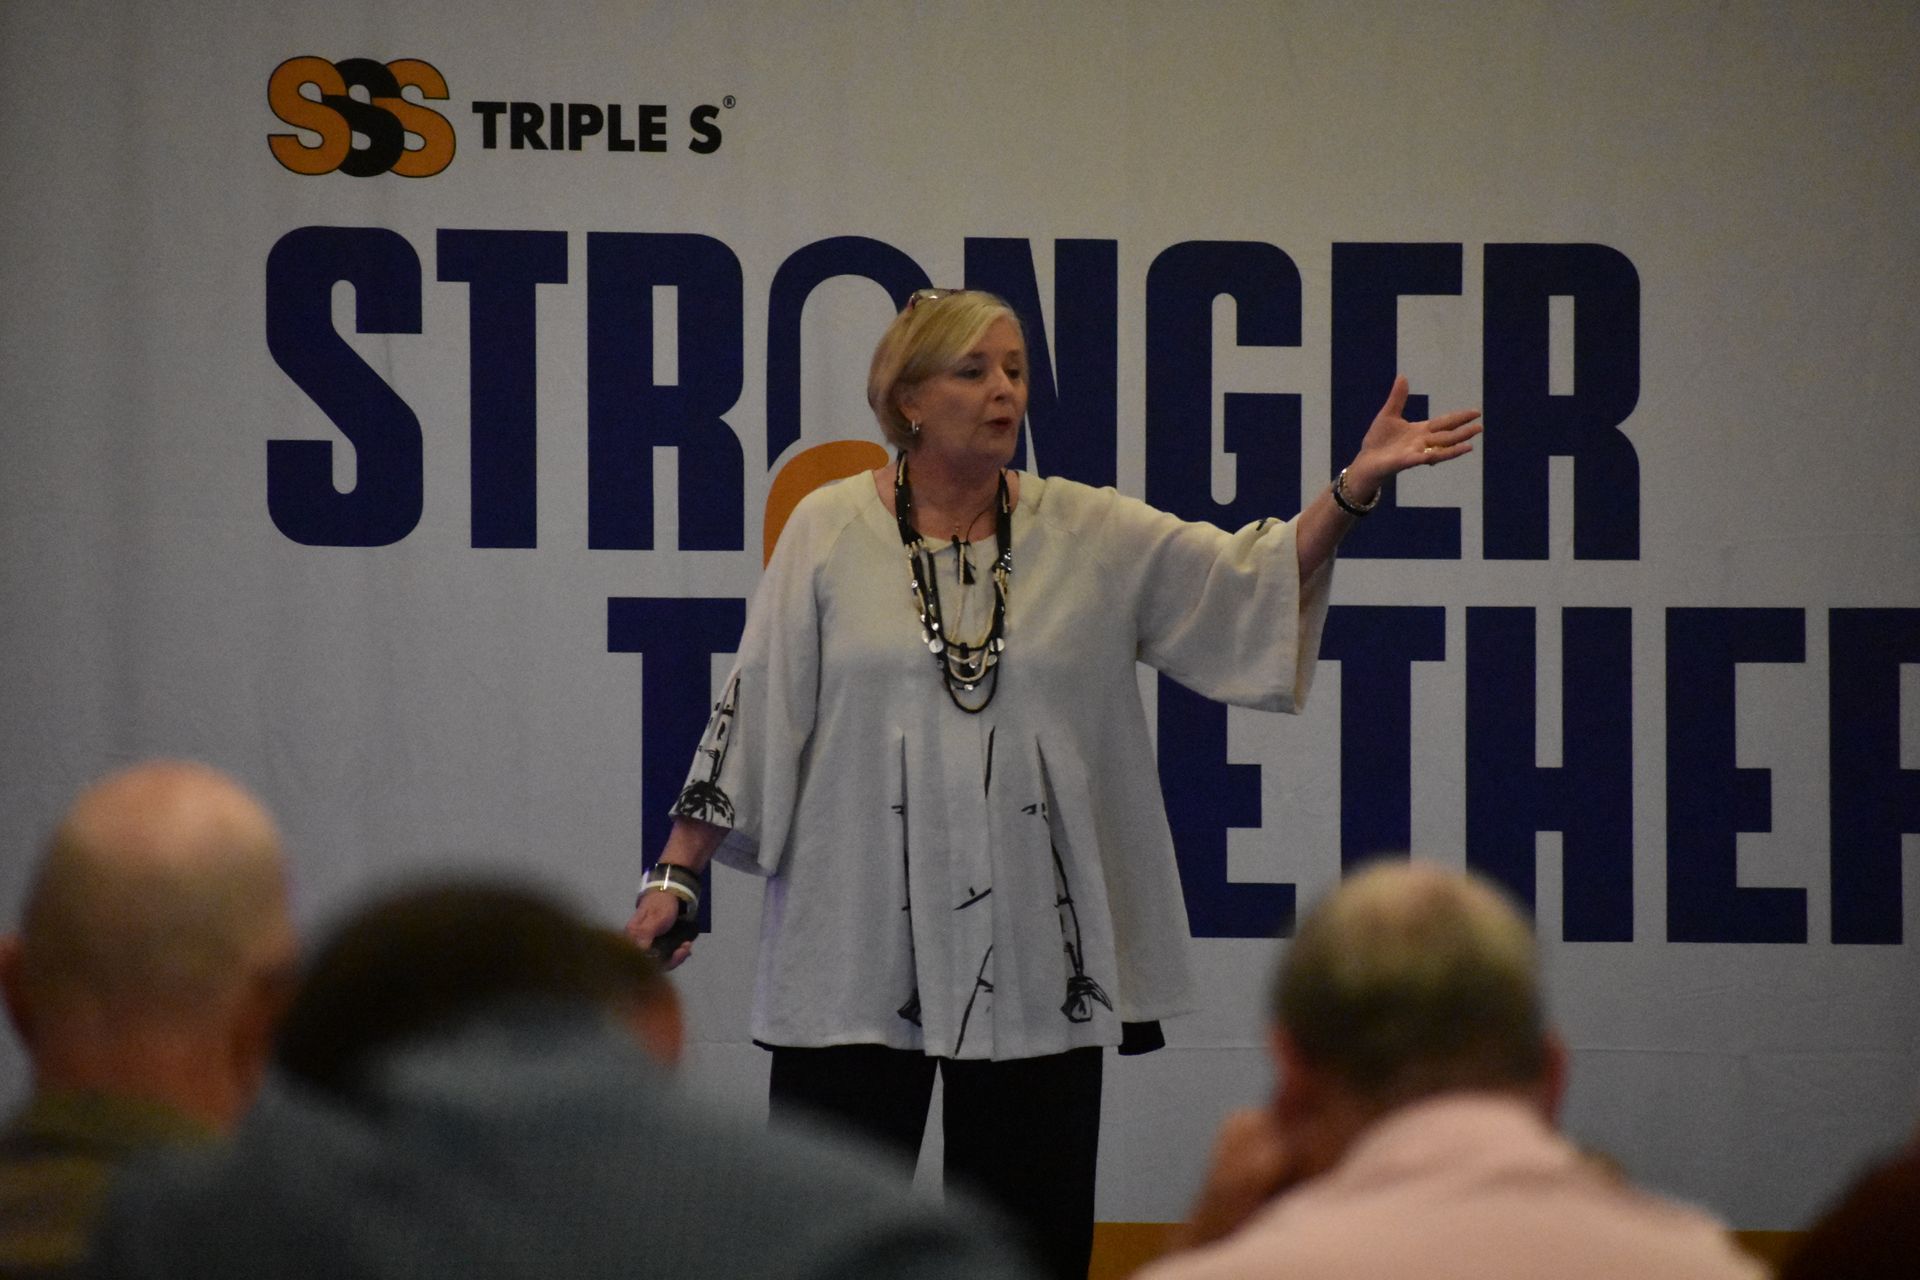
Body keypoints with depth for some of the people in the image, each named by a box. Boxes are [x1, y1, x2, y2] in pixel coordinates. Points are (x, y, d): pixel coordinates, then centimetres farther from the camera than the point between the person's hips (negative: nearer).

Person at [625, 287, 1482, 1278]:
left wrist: (1355, 487, -14)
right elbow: (753, 715, 2)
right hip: (858, 956, -2)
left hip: (1034, 954, 2)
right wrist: (676, 873, 0)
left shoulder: (1093, 536, 5)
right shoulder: (829, 530, 1)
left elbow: (1259, 584, 0)